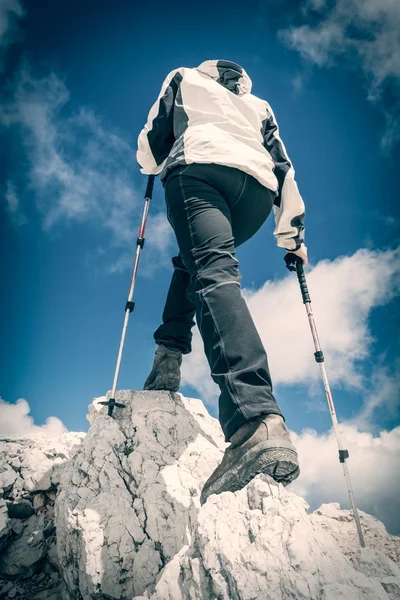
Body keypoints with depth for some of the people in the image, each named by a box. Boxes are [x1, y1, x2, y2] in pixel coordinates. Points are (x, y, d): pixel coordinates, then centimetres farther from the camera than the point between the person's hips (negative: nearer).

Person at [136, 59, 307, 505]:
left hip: (199, 169, -4)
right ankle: (169, 358, 7)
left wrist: (153, 166, 48)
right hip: (258, 189, 4)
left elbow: (152, 141, 25)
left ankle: (257, 421, -51)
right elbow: (284, 169, 28)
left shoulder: (185, 78, 35)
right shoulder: (259, 105, 39)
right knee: (193, 261, 27)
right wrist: (292, 235, 30)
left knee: (213, 272, -28)